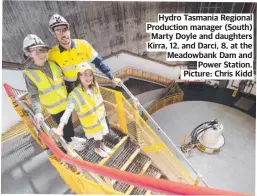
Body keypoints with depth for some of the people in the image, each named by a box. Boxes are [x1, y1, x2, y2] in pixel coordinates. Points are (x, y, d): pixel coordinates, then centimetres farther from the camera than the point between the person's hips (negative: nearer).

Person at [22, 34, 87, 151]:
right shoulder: (29, 73, -18)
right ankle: (69, 142, 39)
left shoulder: (53, 64, -7)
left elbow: (64, 79, 6)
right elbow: (34, 96, -17)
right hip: (54, 108, -4)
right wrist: (38, 111, -29)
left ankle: (73, 137, 47)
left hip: (66, 102, 4)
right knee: (63, 126, 14)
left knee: (69, 122, 23)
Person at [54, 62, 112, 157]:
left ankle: (102, 145, 58)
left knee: (101, 133, 27)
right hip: (90, 122, -5)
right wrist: (61, 126, -40)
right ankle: (98, 148, 50)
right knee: (97, 136, 17)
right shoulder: (75, 94, -29)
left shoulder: (95, 86, -12)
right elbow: (68, 110, -33)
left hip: (100, 116, 5)